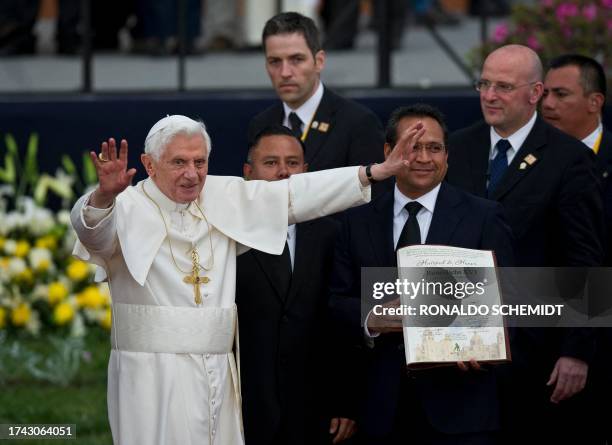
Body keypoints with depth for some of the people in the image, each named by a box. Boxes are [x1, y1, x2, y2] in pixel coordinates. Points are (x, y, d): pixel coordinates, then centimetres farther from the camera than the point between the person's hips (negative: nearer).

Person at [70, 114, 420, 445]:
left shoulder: (223, 199, 11)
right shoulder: (130, 208, -6)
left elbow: (296, 196, 11)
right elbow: (91, 226, -26)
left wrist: (377, 172, 7)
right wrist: (103, 196, -50)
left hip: (217, 373, 5)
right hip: (154, 375, -5)